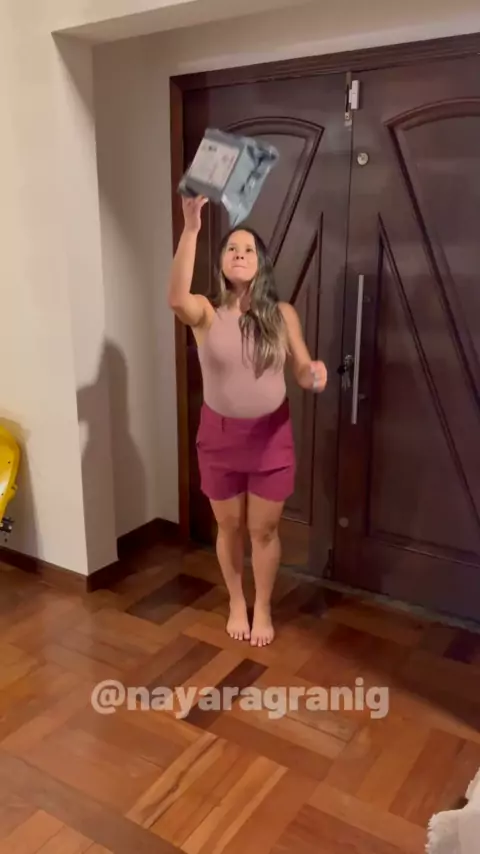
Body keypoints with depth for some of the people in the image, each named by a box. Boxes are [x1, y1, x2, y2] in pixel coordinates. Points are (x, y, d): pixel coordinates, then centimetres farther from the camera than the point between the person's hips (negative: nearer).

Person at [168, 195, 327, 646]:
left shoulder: (282, 314, -5)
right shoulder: (206, 312, -10)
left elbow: (302, 371, -4)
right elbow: (176, 299, -34)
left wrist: (315, 374, -29)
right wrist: (190, 228, -41)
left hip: (271, 435, 0)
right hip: (220, 435, 0)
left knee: (264, 530, 12)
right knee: (229, 527, 16)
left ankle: (263, 608, 35)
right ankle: (237, 603, 40)